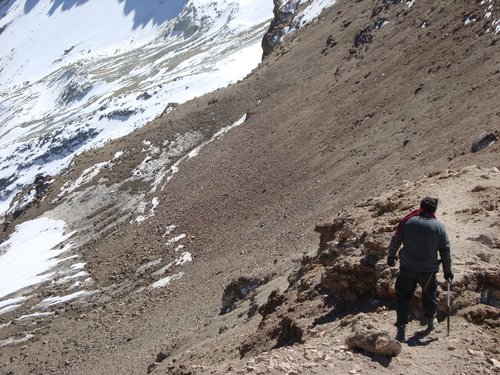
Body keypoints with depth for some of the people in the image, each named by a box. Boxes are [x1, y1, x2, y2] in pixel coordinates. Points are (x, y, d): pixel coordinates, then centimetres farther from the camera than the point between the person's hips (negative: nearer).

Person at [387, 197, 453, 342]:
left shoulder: (408, 221, -7)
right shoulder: (439, 226, -8)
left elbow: (396, 240, 1)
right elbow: (445, 251, -2)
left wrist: (391, 255, 18)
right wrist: (447, 270, 9)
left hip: (407, 268, 0)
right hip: (428, 270, 0)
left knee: (403, 296, 10)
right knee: (429, 295, 23)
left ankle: (401, 328, 4)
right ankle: (431, 321, 44)